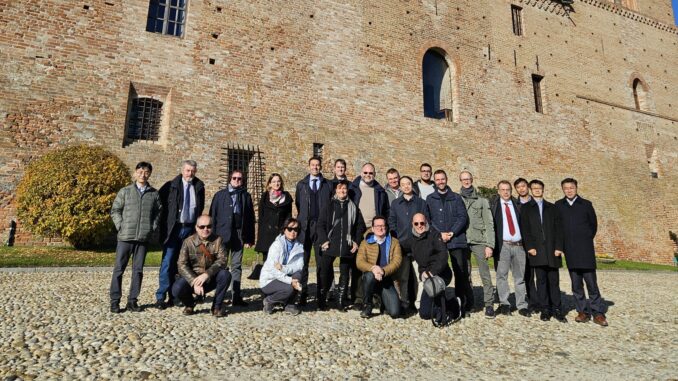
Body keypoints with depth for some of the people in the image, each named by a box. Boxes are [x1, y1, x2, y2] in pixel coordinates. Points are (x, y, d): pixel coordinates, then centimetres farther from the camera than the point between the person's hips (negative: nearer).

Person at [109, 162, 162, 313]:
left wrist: (153, 227, 2)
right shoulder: (125, 191, 4)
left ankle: (132, 300, 15)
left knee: (138, 270, 7)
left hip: (143, 238, 1)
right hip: (125, 237, -1)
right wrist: (121, 226, -4)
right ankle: (115, 301, 11)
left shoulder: (154, 194, 7)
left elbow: (159, 212, 12)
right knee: (119, 269, 2)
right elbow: (115, 211, 5)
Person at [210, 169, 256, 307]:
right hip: (223, 234, -1)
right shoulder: (220, 195, 8)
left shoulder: (246, 196, 10)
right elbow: (213, 215, 3)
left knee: (237, 266, 4)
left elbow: (250, 218, 7)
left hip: (239, 235, 1)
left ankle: (236, 296, 7)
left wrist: (249, 238, 2)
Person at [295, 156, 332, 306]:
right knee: (302, 261, 1)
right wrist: (301, 220, 5)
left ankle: (321, 294, 9)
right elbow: (298, 204, 12)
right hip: (304, 227, 1)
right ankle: (302, 293, 8)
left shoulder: (328, 185, 9)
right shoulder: (301, 184, 13)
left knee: (322, 262, 1)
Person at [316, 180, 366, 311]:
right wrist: (323, 240, -7)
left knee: (344, 274, 7)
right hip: (330, 245, -1)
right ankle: (322, 301, 12)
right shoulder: (329, 206, 7)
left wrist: (357, 242, 1)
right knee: (325, 273, -1)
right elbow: (320, 224, 4)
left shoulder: (353, 207, 8)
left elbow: (360, 226, 9)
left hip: (347, 247, 1)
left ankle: (342, 302, 16)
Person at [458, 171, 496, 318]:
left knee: (485, 274, -3)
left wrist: (489, 245, -5)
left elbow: (489, 224, 3)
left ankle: (489, 304, 4)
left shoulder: (482, 201, 7)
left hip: (479, 241, -1)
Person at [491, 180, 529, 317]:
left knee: (520, 277, 7)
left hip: (518, 245, 3)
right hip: (503, 245, -3)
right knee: (502, 275, -2)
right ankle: (504, 304, 6)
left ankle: (522, 306, 13)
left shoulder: (517, 205, 13)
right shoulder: (494, 206, 3)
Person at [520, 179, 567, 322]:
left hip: (552, 250, 2)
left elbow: (558, 228, 8)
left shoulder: (552, 208, 16)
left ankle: (556, 309, 8)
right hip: (537, 250, -1)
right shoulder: (526, 208, 10)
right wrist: (530, 246, -9)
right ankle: (545, 309, 5)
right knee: (541, 280, 0)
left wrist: (558, 247, -3)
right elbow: (525, 229, 2)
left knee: (554, 280, 2)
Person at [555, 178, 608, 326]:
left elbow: (594, 224, 10)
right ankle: (583, 311, 13)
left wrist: (587, 239, 8)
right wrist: (562, 243, 6)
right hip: (569, 250, 1)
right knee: (576, 283, 5)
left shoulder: (586, 204, 4)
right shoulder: (558, 205, 6)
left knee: (591, 281, -3)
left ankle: (598, 312, 5)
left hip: (585, 249, -1)